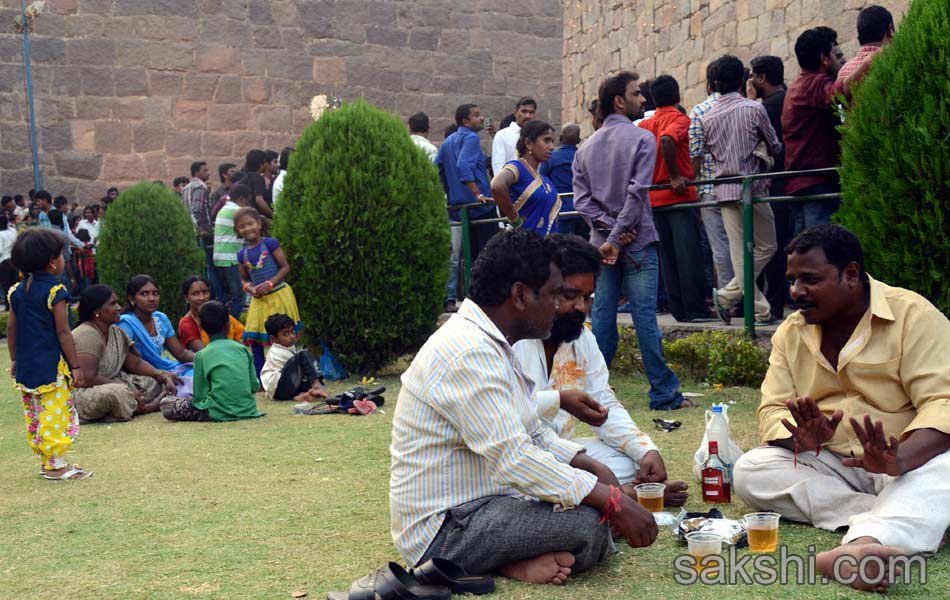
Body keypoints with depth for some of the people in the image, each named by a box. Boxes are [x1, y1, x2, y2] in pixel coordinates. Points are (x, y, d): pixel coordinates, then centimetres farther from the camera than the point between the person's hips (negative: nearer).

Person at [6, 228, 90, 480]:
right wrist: (76, 366, -10)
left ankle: (46, 461, 20)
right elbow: (63, 332, -14)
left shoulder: (17, 291, 8)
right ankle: (56, 464, -2)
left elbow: (11, 329, 13)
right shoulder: (55, 291, -13)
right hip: (52, 365, -8)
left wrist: (14, 360, 23)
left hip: (25, 366, 8)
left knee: (33, 416, 12)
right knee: (56, 414, -3)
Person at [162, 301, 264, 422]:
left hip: (220, 413, -5)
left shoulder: (201, 355, -2)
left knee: (166, 404, 2)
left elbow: (199, 395, -2)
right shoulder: (242, 349, 6)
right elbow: (254, 386, 8)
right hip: (248, 411, 5)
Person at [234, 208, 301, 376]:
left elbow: (285, 267, -8)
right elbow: (243, 279, 14)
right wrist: (249, 288, -8)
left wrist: (270, 283, -19)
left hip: (278, 295, -5)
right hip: (258, 299, 5)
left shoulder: (270, 243, -7)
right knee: (254, 339, 2)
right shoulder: (242, 254, 6)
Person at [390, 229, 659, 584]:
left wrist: (590, 465, 2)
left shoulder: (489, 344, 13)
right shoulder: (469, 354, -23)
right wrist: (613, 501, -27)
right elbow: (514, 458, -29)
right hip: (443, 529, -11)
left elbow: (531, 434, 18)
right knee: (589, 523, -25)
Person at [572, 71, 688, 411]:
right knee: (644, 316, -4)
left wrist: (610, 229, -5)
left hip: (602, 242, 5)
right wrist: (618, 236, -13)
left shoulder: (587, 147, 12)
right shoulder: (642, 139, -5)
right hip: (637, 243, -5)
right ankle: (664, 393, 1)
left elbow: (581, 198, 3)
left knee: (601, 316, 7)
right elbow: (637, 193, -14)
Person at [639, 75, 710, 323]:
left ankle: (679, 309, 9)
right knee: (688, 254, -4)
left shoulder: (644, 124, 12)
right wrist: (675, 176, -21)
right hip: (679, 195, -6)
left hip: (653, 198, 6)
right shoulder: (679, 119, -6)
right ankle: (695, 309, -6)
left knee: (667, 256, 8)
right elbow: (667, 140, -26)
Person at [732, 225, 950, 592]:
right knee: (749, 470, -21)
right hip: (830, 463, 5)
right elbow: (773, 411, 2)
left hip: (908, 464, -4)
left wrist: (899, 460, -40)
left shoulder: (912, 315, -9)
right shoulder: (791, 333, 8)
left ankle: (865, 543, -63)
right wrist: (801, 439, -25)